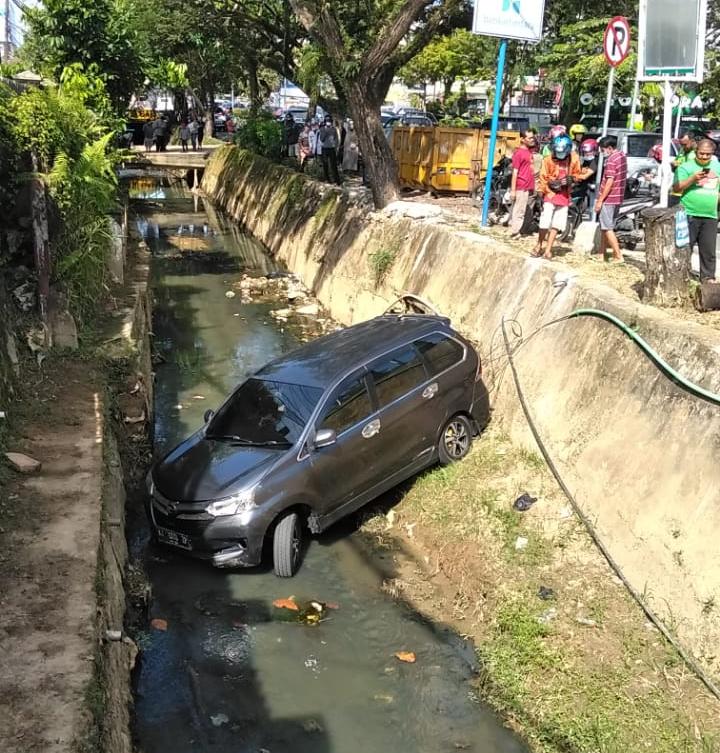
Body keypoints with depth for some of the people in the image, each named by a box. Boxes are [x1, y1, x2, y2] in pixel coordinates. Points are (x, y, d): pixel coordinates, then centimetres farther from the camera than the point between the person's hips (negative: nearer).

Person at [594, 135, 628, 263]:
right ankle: (602, 254, 22)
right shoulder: (622, 155, 10)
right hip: (618, 198, 9)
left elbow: (609, 182, -21)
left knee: (608, 228, -5)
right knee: (604, 227, 16)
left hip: (608, 199, -9)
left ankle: (618, 256, -7)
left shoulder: (611, 161, -18)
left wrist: (600, 200, -18)